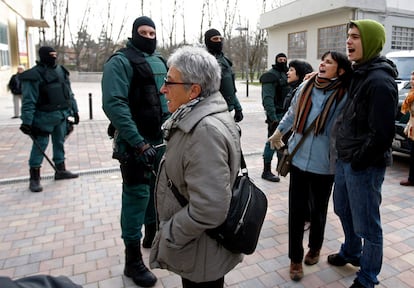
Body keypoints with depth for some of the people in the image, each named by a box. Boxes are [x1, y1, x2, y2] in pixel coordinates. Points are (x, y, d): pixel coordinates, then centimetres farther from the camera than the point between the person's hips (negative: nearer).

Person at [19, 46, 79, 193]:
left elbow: (69, 93, 16)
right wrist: (27, 122, -18)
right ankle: (34, 178, 9)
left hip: (62, 116, 7)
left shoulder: (61, 71, 10)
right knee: (40, 146, 0)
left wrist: (75, 110, 15)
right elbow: (28, 102, -15)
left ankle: (60, 170, 30)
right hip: (44, 117, -6)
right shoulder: (34, 76, -12)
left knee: (60, 143, 16)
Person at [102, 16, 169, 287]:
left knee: (156, 190, 18)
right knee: (137, 196, -2)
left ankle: (152, 235, 41)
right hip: (136, 143, -7)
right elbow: (113, 104, -20)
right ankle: (133, 261, 13)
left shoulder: (160, 62, 13)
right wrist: (139, 143, -24)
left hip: (162, 141, 7)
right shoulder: (121, 61, -9)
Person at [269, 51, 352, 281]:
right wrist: (279, 132, 27)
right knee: (297, 210, 6)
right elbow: (292, 113, 17)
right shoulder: (305, 88, 0)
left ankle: (315, 247, 43)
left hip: (324, 165, -2)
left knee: (318, 209, 16)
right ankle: (295, 258, 22)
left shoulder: (344, 97, -11)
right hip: (299, 159, 2)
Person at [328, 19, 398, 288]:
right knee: (343, 210, 23)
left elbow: (382, 133, -21)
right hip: (345, 159, 9)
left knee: (366, 224, 5)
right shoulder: (358, 73, 10)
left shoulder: (380, 81, -19)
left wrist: (358, 161, -13)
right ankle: (351, 252, 46)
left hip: (364, 165, -9)